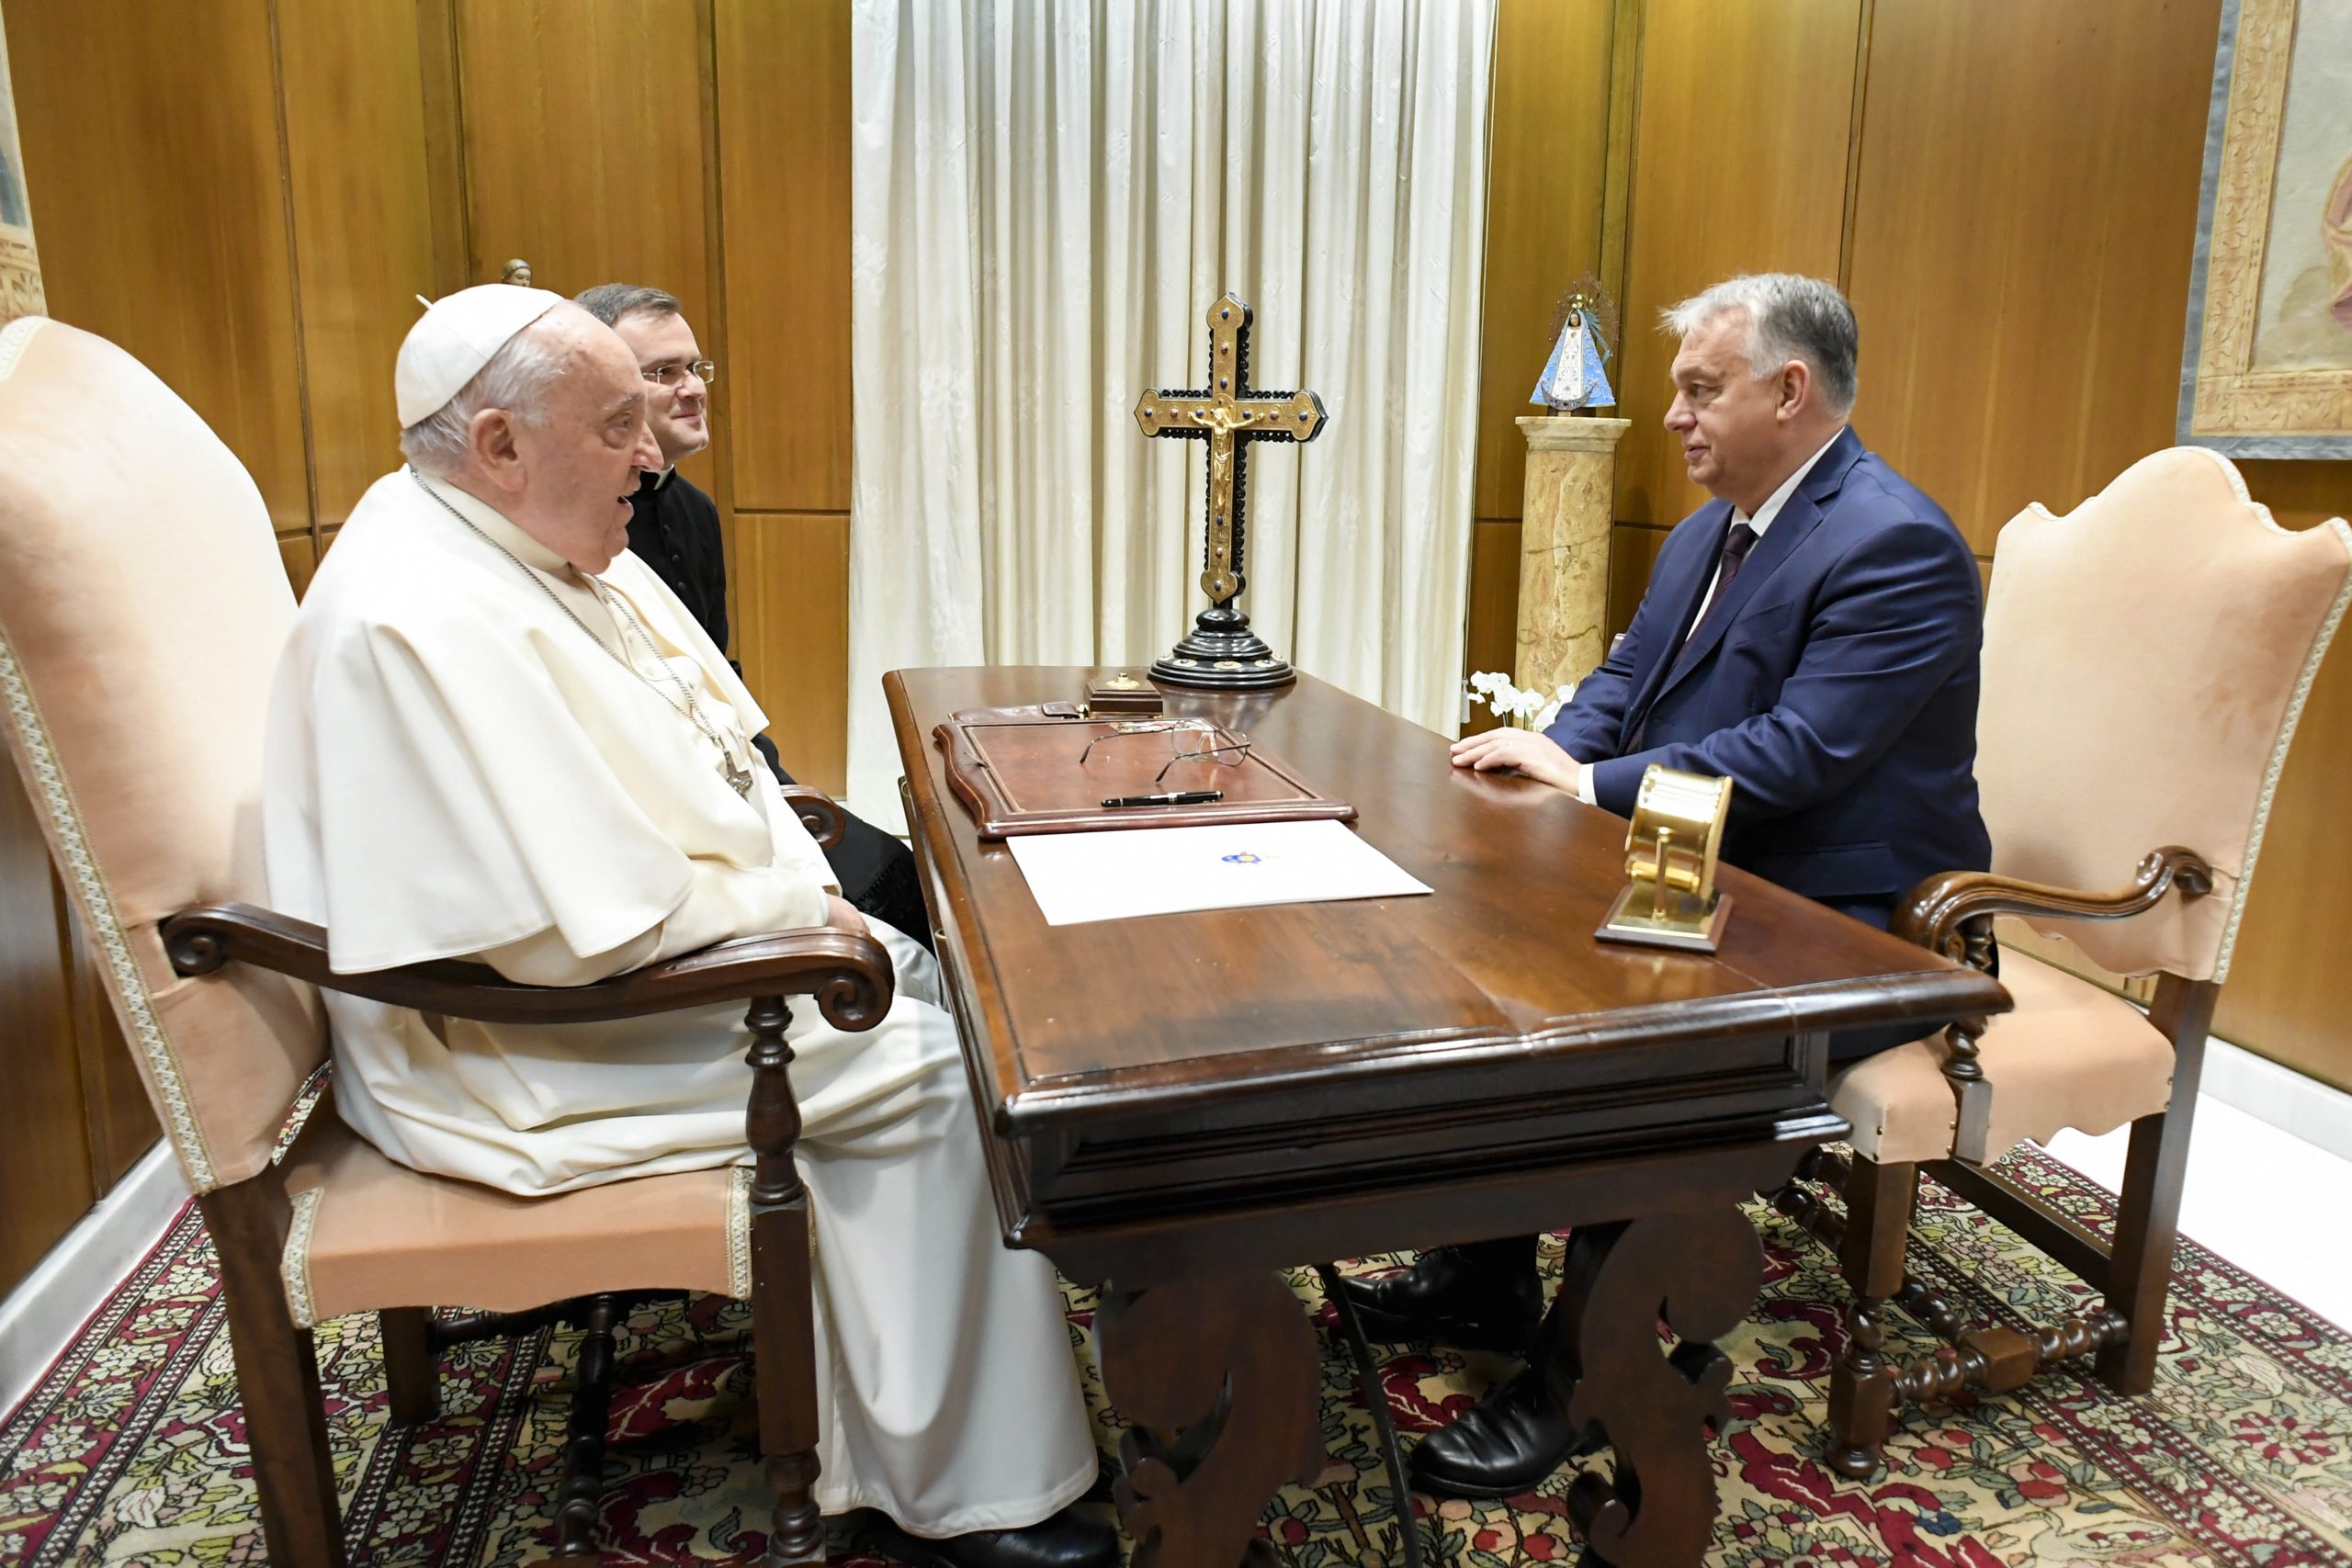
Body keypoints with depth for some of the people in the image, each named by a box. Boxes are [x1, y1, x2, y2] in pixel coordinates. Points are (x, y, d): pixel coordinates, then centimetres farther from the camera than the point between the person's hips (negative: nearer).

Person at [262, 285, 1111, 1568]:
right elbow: (587, 933, -30)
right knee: (945, 1075, -13)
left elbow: (712, 751, 13)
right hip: (521, 1046, -10)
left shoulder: (546, 547, 6)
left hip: (665, 949, 10)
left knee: (919, 978, 8)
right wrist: (796, 910, -15)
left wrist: (805, 889, -1)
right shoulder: (426, 619, -26)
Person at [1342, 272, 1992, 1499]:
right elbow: (1625, 677, 16)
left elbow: (1797, 755, -26)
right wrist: (1551, 748, -6)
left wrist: (1589, 782, -21)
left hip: (1848, 933, -9)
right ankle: (1484, 1277, 13)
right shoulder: (1707, 530, 12)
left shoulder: (1894, 545, -18)